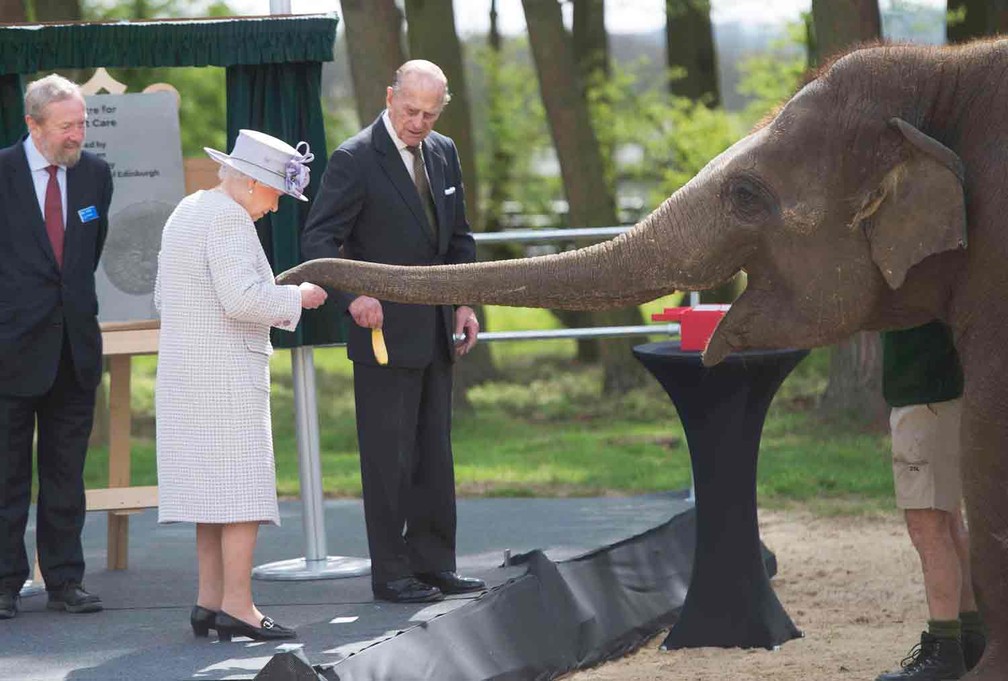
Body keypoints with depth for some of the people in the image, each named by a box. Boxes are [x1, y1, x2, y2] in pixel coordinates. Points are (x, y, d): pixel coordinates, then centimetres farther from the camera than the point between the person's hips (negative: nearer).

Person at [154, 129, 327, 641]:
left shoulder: (186, 211, 18)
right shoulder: (228, 219, -14)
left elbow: (163, 296, 23)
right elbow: (242, 299, -24)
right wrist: (296, 298, -8)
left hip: (184, 375, 10)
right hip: (226, 375, -10)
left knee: (213, 489, 11)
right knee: (242, 489, -9)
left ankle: (209, 600, 11)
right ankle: (237, 607, -12)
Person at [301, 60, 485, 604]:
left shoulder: (443, 153, 10)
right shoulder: (355, 160, -12)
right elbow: (319, 239, -15)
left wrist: (465, 302, 8)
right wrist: (353, 296, -30)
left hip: (435, 330, 7)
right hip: (384, 329, -7)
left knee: (435, 453, 11)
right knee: (388, 457, -4)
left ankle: (433, 563, 18)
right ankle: (391, 573, 2)